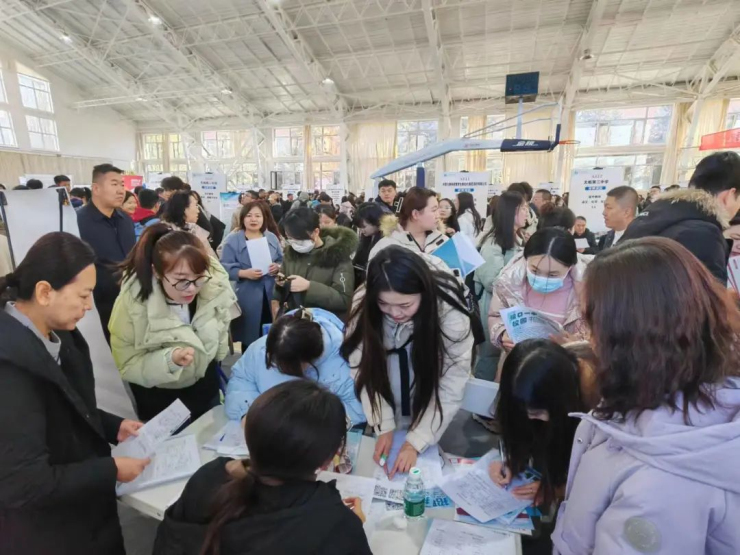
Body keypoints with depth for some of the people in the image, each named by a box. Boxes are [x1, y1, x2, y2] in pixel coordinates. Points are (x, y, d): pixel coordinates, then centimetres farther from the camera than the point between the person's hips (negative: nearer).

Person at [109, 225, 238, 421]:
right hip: (159, 399, -3)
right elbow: (127, 366, -22)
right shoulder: (132, 303, -31)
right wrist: (169, 360, -40)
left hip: (206, 386, 3)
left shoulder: (214, 283, -23)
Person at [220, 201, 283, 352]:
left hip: (271, 295, 3)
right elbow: (225, 268, -7)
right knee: (249, 338, 6)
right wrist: (243, 273, -21)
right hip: (247, 298, -3)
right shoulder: (233, 240, -2)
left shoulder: (272, 238, 8)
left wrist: (277, 267, -9)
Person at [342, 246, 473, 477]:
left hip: (430, 417, -1)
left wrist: (416, 440, -22)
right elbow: (365, 369, -16)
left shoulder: (449, 311, -29)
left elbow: (450, 388, -23)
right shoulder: (364, 302, -23)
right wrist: (383, 425, -19)